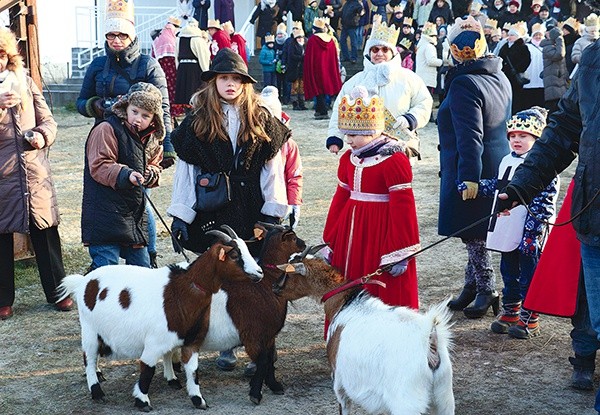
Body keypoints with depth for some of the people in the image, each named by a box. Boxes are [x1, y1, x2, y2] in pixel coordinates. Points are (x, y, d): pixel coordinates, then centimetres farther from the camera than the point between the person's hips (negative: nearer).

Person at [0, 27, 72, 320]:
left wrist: (42, 135, -10)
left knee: (46, 233, 7)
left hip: (35, 172, 2)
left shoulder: (24, 81, 9)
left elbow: (48, 120, 11)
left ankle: (57, 292, 21)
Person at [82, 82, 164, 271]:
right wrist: (126, 174, -33)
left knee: (142, 266, 14)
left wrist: (150, 174, 1)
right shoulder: (106, 130, -10)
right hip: (105, 216, -8)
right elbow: (99, 166, -18)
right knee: (106, 266, -10)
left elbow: (154, 166, 25)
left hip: (135, 216, 8)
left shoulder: (150, 139, 15)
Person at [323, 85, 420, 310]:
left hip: (381, 236, -7)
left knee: (385, 295, 0)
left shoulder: (394, 160, -14)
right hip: (351, 232, 7)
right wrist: (330, 242, 16)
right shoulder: (348, 158, 8)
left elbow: (402, 207, -16)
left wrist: (400, 253, -17)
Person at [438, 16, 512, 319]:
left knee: (473, 233, 2)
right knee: (475, 232, 16)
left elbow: (470, 136, -23)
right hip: (497, 166, 9)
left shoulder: (463, 84, -18)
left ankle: (486, 290, 9)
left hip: (470, 170, -9)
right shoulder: (500, 78, 9)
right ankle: (472, 285, 25)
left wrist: (470, 176, -23)